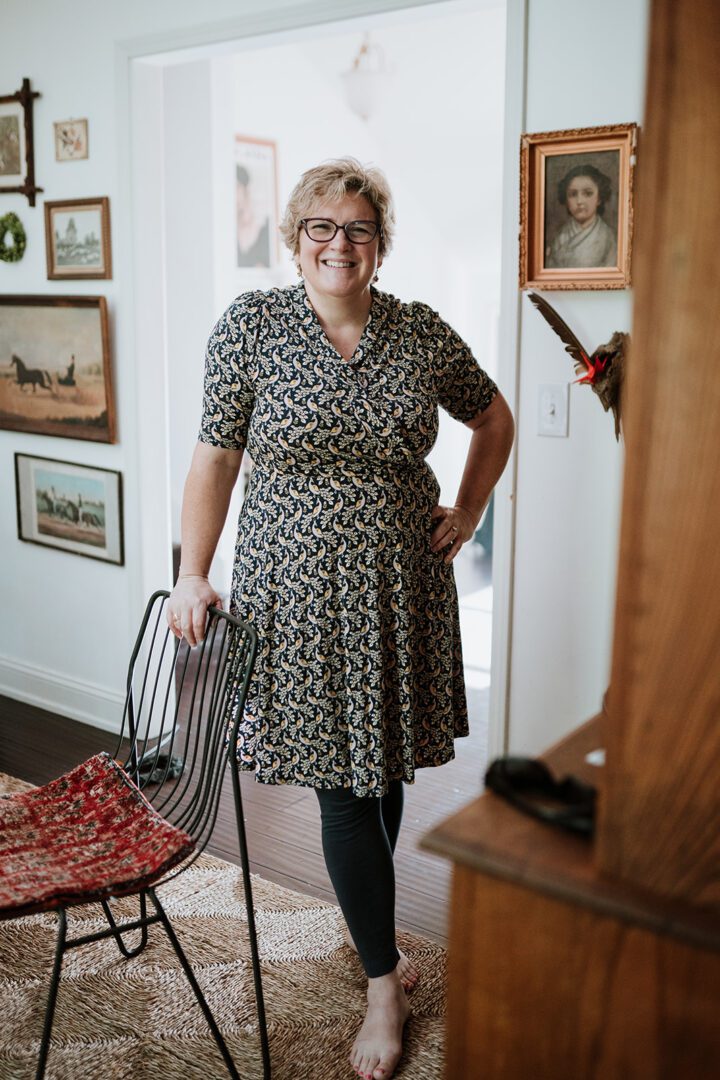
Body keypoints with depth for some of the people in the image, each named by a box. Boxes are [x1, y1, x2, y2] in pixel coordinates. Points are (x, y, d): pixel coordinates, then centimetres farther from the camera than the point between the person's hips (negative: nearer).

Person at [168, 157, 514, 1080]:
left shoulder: (422, 333, 2)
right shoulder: (249, 326, -4)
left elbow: (493, 419, 17)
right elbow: (214, 458, -3)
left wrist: (467, 512, 9)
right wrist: (192, 574, -7)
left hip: (401, 587, 3)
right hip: (301, 589, -2)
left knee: (386, 765, 15)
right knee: (342, 779, 0)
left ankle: (366, 922, 42)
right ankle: (383, 981, 17)